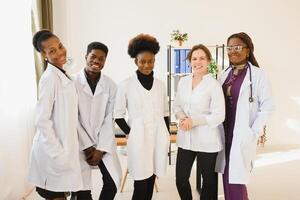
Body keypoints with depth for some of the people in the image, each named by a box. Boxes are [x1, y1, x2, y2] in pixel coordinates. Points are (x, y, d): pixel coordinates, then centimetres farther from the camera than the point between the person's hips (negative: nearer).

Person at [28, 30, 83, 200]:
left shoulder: (64, 76, 9)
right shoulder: (50, 78, -17)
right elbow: (42, 121, -21)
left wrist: (65, 150, 13)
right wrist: (57, 153, -19)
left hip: (65, 147, 8)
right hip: (54, 150, -8)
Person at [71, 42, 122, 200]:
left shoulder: (110, 85, 0)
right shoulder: (73, 82, -7)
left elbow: (109, 119, -1)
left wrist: (101, 148, -7)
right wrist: (87, 146, -8)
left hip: (104, 142, 2)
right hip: (80, 144, -2)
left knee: (113, 181, -3)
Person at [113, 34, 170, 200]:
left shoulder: (160, 84, 8)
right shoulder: (126, 85, -4)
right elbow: (118, 115, 1)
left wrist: (166, 135, 9)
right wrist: (130, 133, -6)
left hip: (159, 139, 4)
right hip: (139, 140, -4)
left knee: (151, 184, 12)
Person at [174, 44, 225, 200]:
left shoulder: (214, 85, -10)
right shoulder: (183, 81, 6)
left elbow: (219, 116, -12)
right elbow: (177, 105, 12)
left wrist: (193, 121, -19)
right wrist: (182, 117, -9)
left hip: (207, 141, -4)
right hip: (185, 139, 5)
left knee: (209, 180, 13)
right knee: (181, 179, 9)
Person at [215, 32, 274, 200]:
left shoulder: (257, 74, -7)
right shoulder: (225, 74, 10)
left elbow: (267, 106, -9)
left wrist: (254, 132, -13)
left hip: (243, 135, -5)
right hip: (225, 133, 6)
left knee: (236, 180, -5)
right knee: (227, 178, 12)